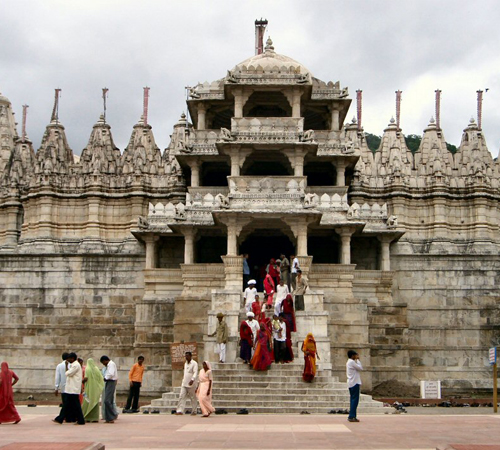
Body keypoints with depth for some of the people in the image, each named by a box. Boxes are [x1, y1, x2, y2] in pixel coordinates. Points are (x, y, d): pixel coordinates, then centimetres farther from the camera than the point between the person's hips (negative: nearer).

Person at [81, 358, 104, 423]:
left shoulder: (87, 369, -8)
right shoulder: (96, 369, 2)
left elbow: (86, 378, -17)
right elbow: (101, 378, 1)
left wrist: (82, 381, 0)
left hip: (89, 388, -3)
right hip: (96, 388, 3)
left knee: (87, 402, 4)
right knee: (95, 402, 7)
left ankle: (87, 418, 1)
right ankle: (95, 418, 4)